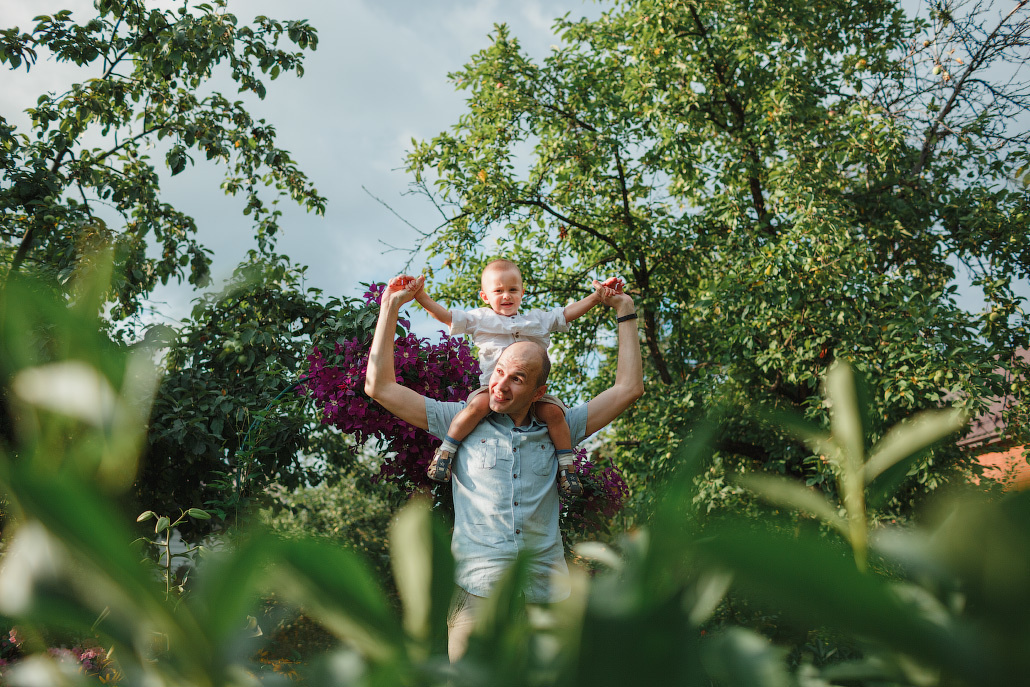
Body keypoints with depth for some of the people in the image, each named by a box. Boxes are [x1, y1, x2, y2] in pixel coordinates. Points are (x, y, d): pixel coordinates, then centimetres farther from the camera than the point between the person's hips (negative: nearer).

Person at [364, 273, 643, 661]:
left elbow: (628, 388, 15)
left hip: (547, 599, 2)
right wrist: (391, 307, 10)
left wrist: (624, 311, 18)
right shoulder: (461, 421, 11)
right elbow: (380, 387, 9)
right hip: (477, 595, -1)